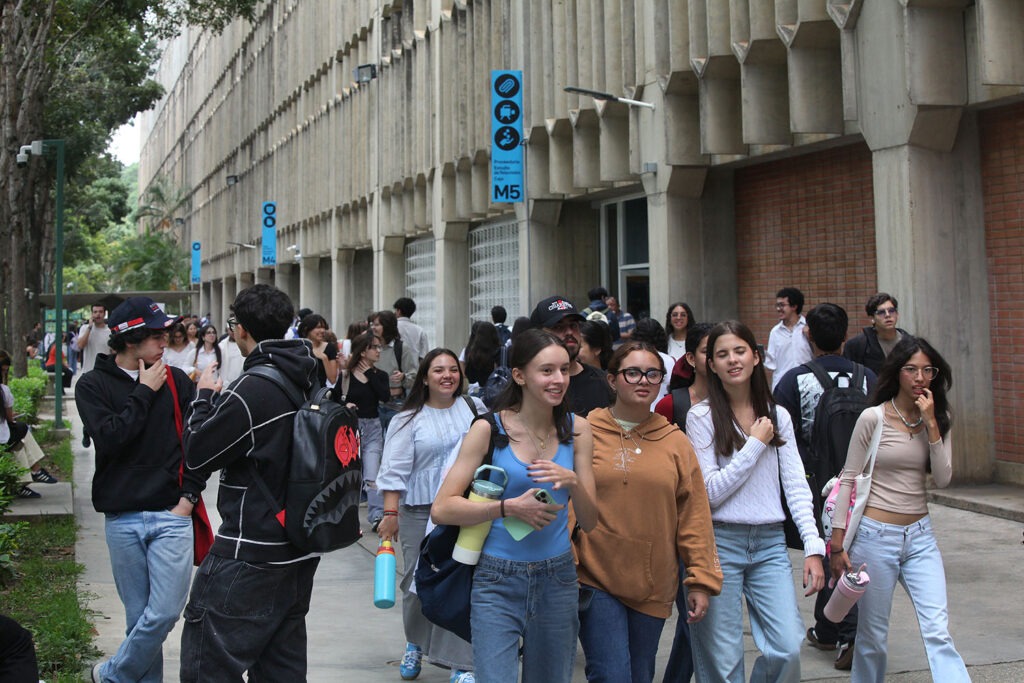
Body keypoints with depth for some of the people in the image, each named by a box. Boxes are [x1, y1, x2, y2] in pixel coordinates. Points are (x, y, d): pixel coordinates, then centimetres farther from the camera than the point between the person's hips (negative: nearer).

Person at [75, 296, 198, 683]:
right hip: (122, 520, 0)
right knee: (139, 616, 7)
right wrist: (144, 393, -10)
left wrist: (189, 496, 0)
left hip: (171, 516, 1)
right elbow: (109, 439, -14)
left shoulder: (176, 380, 5)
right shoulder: (92, 385, 1)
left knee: (164, 613, -5)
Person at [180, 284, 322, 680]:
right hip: (301, 549, 9)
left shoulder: (254, 388, -20)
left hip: (250, 553, -9)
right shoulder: (310, 380, 7)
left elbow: (196, 456, -12)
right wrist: (221, 399, 15)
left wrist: (207, 397, 2)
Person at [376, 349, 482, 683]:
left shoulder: (475, 409, 7)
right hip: (420, 512, -1)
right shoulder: (409, 420, -1)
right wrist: (390, 513, -10)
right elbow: (394, 470, -4)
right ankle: (415, 645, 34)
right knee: (418, 582, 7)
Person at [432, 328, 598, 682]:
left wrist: (572, 482, -18)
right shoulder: (489, 429, -7)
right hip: (498, 583, -3)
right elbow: (441, 509, -10)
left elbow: (589, 521, 2)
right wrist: (509, 507, -20)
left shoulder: (576, 429, 1)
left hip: (557, 580, 3)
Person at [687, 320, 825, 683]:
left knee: (788, 649, -7)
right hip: (719, 543, -3)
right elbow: (709, 492, -10)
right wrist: (756, 445, -8)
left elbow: (796, 485, 6)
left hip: (770, 543, 3)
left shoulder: (778, 417, 9)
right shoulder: (701, 417, -3)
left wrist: (813, 547, -4)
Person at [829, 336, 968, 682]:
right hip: (876, 535, -3)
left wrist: (931, 423, -12)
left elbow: (943, 479, -4)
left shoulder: (938, 419, 6)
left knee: (938, 631, -10)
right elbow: (848, 479, -4)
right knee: (873, 636, 6)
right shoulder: (873, 418, -7)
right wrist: (837, 542, -7)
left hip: (920, 536, 3)